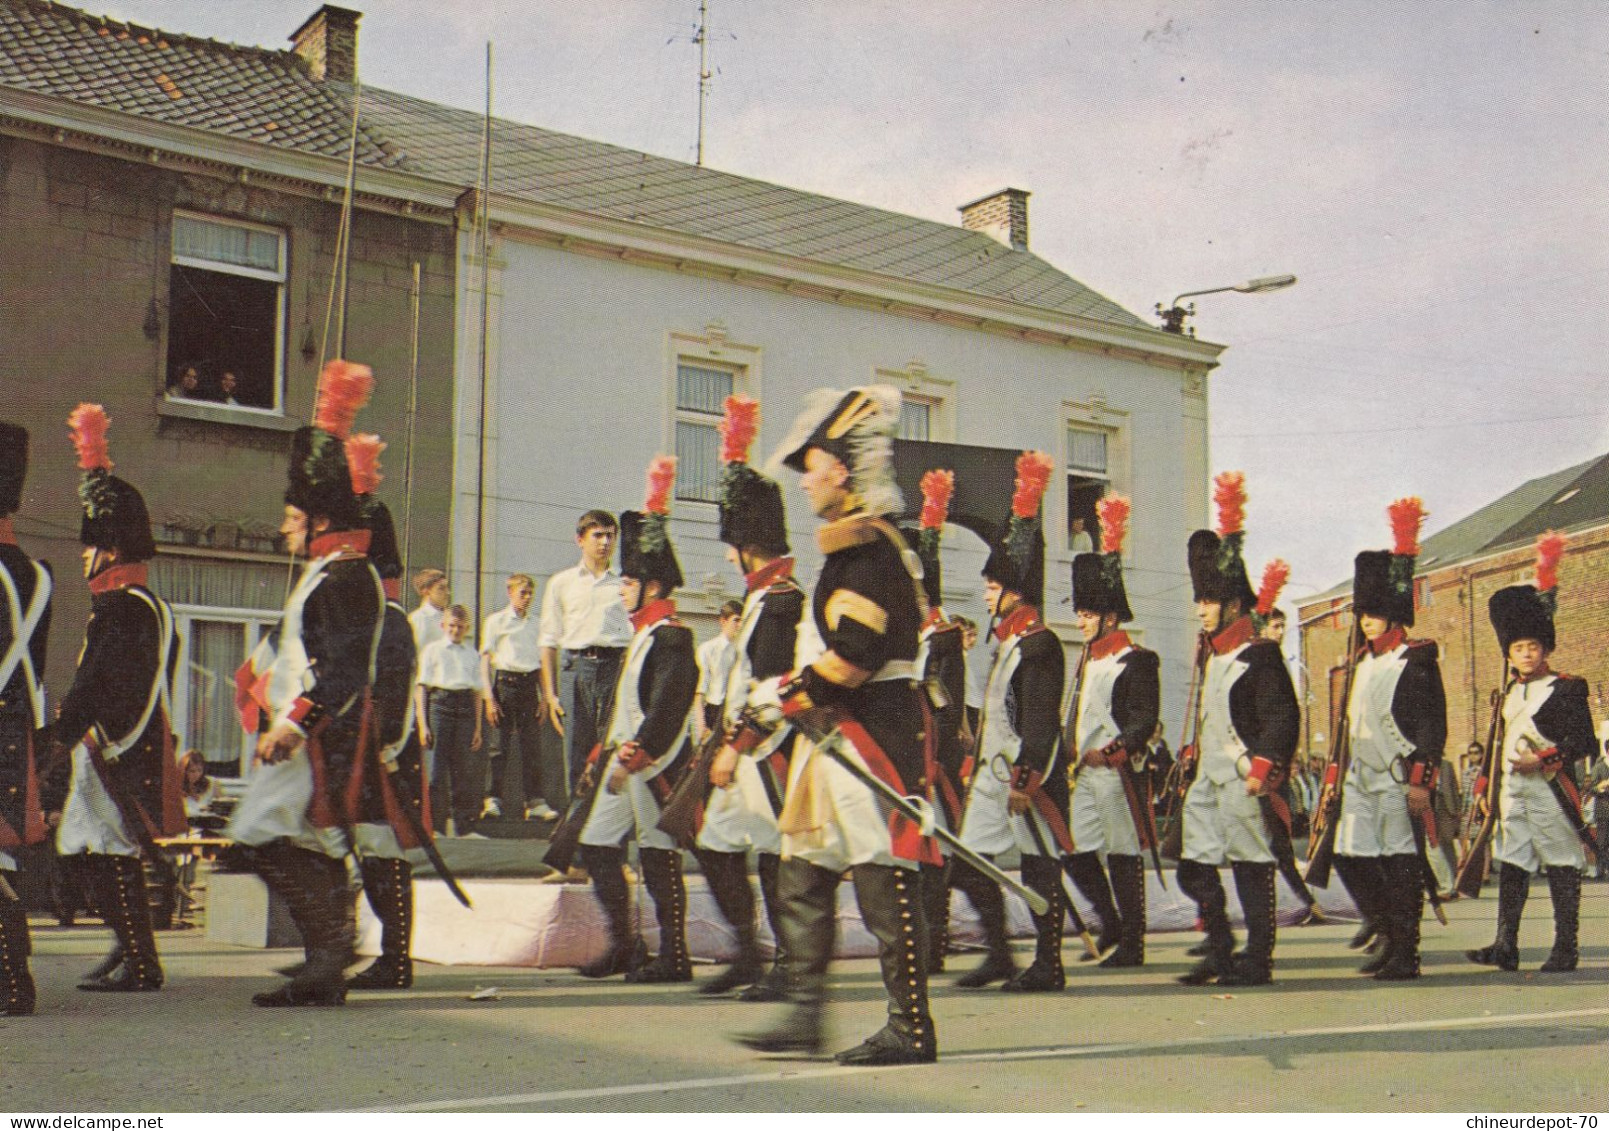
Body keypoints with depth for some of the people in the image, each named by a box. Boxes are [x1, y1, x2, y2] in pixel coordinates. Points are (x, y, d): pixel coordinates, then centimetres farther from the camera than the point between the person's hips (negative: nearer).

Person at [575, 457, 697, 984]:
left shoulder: (671, 638, -13)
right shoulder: (643, 636, 18)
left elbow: (667, 708, -22)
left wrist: (631, 756, -23)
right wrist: (605, 751, 19)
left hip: (653, 766, -10)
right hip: (626, 763, 10)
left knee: (658, 856, -4)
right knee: (597, 845, 10)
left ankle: (674, 958, 4)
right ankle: (625, 945, 17)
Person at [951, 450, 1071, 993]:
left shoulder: (1039, 645, -12)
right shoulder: (1008, 642, 17)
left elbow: (1042, 721, -18)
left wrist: (1025, 779, -22)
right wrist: (981, 762, 22)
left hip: (1031, 773, -10)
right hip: (994, 770, 10)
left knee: (1040, 867, -1)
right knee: (970, 862, 6)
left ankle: (1048, 965, 7)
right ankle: (999, 954, 15)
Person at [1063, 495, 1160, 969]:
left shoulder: (1136, 661, -8)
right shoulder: (1088, 660, 17)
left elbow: (1145, 720, -16)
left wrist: (1113, 750, -27)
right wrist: (1071, 755, 16)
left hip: (1119, 772, -8)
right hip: (1085, 774, 8)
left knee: (1124, 856, -1)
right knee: (1077, 852, 7)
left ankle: (1132, 942, 8)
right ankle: (1111, 925, 23)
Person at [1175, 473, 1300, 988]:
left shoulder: (1259, 655, -11)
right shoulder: (1217, 654, 17)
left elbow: (1283, 717, -17)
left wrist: (1261, 769, -22)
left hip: (1241, 780, -9)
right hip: (1209, 777, 9)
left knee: (1252, 868, -1)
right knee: (1194, 869, 7)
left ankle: (1257, 960, 7)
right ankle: (1221, 951, 17)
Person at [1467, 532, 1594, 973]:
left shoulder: (1567, 689, -6)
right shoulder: (1512, 691, 15)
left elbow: (1584, 742, -12)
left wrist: (1542, 759, -20)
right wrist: (1491, 787, 19)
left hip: (1550, 790, -7)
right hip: (1513, 791, 7)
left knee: (1562, 868, 0)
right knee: (1510, 865, 3)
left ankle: (1566, 949, 6)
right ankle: (1506, 946, 4)